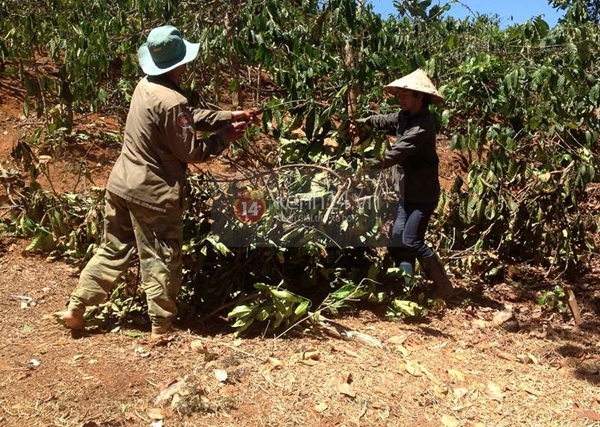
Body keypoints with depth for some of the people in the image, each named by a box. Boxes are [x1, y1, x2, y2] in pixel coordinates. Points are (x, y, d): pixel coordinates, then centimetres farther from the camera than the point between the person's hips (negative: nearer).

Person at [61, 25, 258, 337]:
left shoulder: (146, 85, 5)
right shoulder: (171, 101, -23)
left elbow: (192, 118, 12)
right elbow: (192, 152, -16)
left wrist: (230, 116, 8)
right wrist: (226, 136, -4)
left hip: (121, 183, 9)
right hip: (152, 193, -8)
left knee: (114, 250, 21)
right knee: (161, 261, 7)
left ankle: (75, 308, 26)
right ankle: (162, 327, 20)